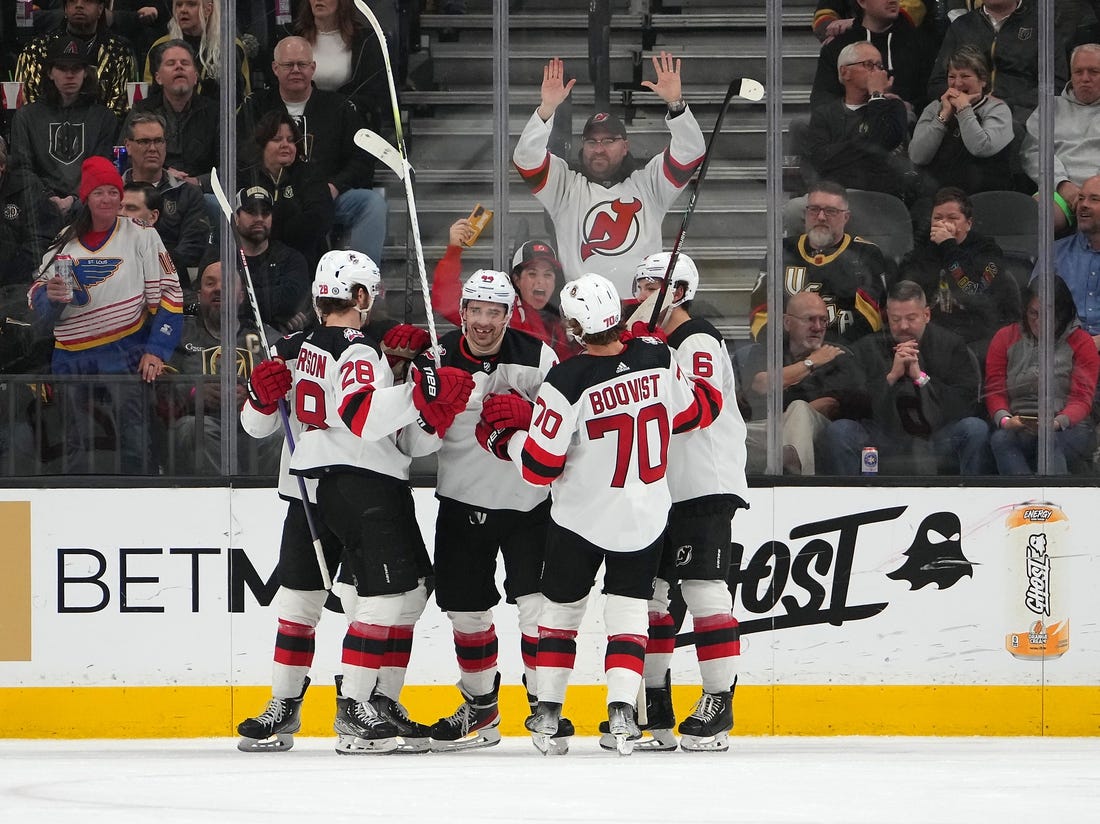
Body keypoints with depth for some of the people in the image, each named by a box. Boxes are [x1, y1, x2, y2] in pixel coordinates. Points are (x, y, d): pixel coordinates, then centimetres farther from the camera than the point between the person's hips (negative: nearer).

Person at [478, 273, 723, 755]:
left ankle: (548, 712, 16)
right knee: (628, 608, 8)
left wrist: (504, 438, 0)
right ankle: (621, 711, -8)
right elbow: (693, 411, 7)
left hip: (580, 517, -2)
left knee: (562, 606, 15)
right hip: (645, 516, 2)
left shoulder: (566, 383, -22)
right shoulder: (657, 359, -11)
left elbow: (539, 466, -17)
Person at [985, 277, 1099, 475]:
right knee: (1000, 439, -34)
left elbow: (1082, 399, 1)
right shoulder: (1005, 338, 15)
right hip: (1017, 429, 1)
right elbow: (994, 390, 10)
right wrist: (1004, 419, -14)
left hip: (1067, 428, -1)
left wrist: (1058, 422, -22)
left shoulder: (1081, 342, 8)